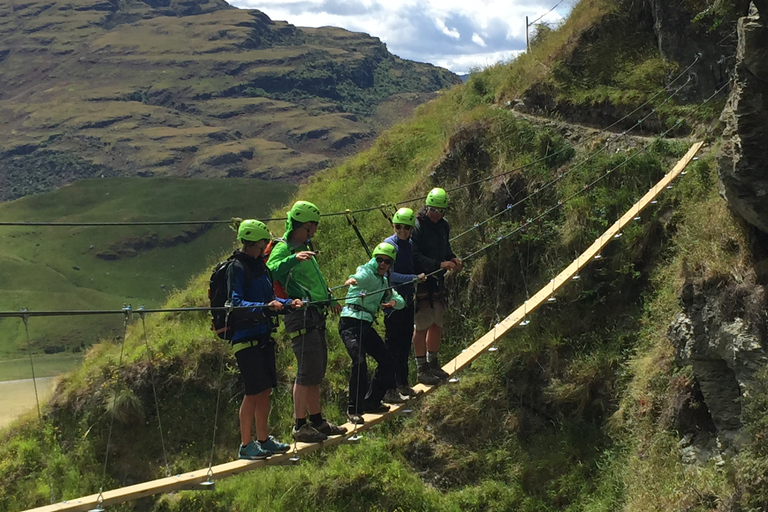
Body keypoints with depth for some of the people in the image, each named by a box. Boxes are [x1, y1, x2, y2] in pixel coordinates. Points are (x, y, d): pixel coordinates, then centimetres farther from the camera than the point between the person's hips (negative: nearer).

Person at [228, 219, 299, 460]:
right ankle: (245, 445, 2)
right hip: (245, 338, -8)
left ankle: (263, 439, 23)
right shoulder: (236, 268, -11)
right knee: (254, 392, -7)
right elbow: (236, 304, -19)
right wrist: (265, 307, -30)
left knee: (265, 390, 12)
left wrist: (287, 303, 5)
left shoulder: (259, 266, 15)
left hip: (263, 336, 9)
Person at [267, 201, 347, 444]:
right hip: (301, 316, -10)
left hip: (315, 317, 10)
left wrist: (329, 299, 43)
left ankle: (317, 420, 23)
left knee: (317, 370, 14)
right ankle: (300, 426, -2)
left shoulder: (304, 248, 20)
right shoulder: (283, 248, -10)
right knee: (307, 371, -8)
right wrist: (293, 259, -43)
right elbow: (270, 271, -31)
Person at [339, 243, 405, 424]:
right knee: (359, 362, -23)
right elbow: (361, 276, -28)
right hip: (351, 322, -9)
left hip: (366, 325, 9)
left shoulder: (384, 282, 20)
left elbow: (400, 301, 15)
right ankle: (353, 410, -16)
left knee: (387, 362, 10)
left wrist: (394, 302, -10)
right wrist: (353, 279, -53)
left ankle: (371, 402, 24)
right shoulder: (367, 271, -4)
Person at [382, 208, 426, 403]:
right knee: (393, 344, -7)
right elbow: (389, 274, -20)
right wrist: (415, 278, -22)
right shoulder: (390, 244, -13)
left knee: (405, 342, 14)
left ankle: (402, 383, 26)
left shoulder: (410, 244, 9)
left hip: (408, 299, 8)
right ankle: (388, 389, -3)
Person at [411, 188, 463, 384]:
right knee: (422, 326, -1)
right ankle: (422, 370, 8)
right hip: (420, 281, -8)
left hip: (438, 281, 8)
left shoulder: (444, 225, 8)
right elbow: (415, 257, -23)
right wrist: (439, 264, -28)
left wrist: (453, 259, 0)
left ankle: (433, 364, 30)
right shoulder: (417, 227, -17)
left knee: (437, 325, 15)